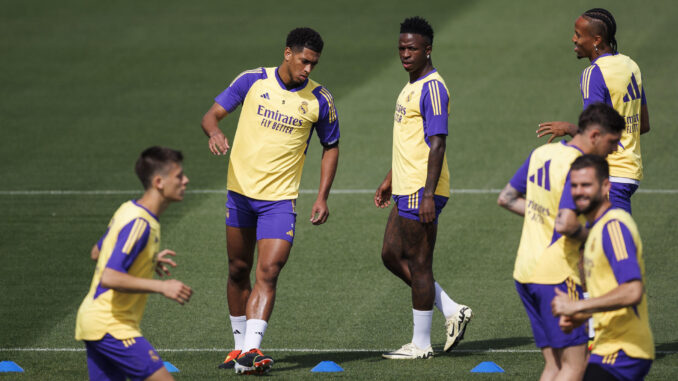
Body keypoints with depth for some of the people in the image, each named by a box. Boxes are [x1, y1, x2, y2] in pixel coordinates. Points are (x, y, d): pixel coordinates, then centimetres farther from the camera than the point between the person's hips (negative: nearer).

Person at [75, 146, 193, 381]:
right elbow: (109, 278, -27)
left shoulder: (129, 210, 11)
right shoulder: (139, 223, -19)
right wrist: (161, 287, -26)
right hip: (110, 326, -10)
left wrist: (150, 262, 23)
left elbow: (97, 252, 25)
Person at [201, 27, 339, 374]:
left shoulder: (319, 100, -3)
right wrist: (214, 131, -26)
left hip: (280, 199, -2)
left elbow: (331, 147, 10)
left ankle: (251, 351, -21)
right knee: (238, 270, 11)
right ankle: (240, 344, 25)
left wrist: (322, 198, 2)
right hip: (240, 191, 2)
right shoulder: (252, 81, -4)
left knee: (268, 272, -15)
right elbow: (211, 114, -1)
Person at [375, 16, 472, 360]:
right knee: (392, 256, 13)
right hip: (406, 189, 10)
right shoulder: (412, 87, 17)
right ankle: (452, 312, 17)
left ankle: (421, 344, 5)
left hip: (422, 190, -10)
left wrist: (428, 194, -25)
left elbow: (437, 143, -20)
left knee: (418, 264, -3)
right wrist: (390, 180, 28)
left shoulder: (432, 88, -15)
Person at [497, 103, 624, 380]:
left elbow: (506, 198, 20)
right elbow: (566, 225, -26)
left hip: (524, 271, 8)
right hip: (556, 274, -8)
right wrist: (591, 238, -7)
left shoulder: (541, 153, 10)